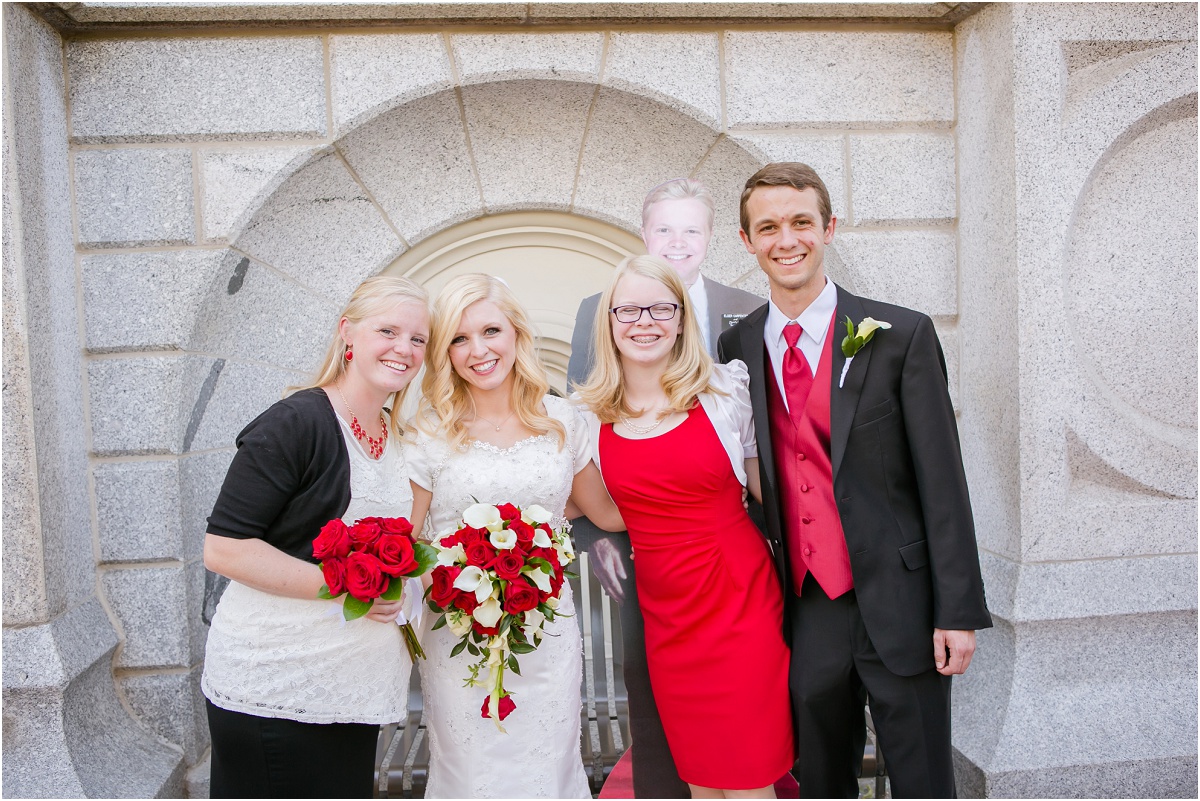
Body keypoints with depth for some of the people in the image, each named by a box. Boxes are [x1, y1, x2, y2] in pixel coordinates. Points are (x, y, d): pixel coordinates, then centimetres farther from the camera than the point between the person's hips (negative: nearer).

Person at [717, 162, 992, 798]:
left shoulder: (901, 335, -6)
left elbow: (942, 483, -7)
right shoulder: (736, 349, 3)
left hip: (899, 606, -2)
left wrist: (959, 613, -8)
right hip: (803, 609, 3)